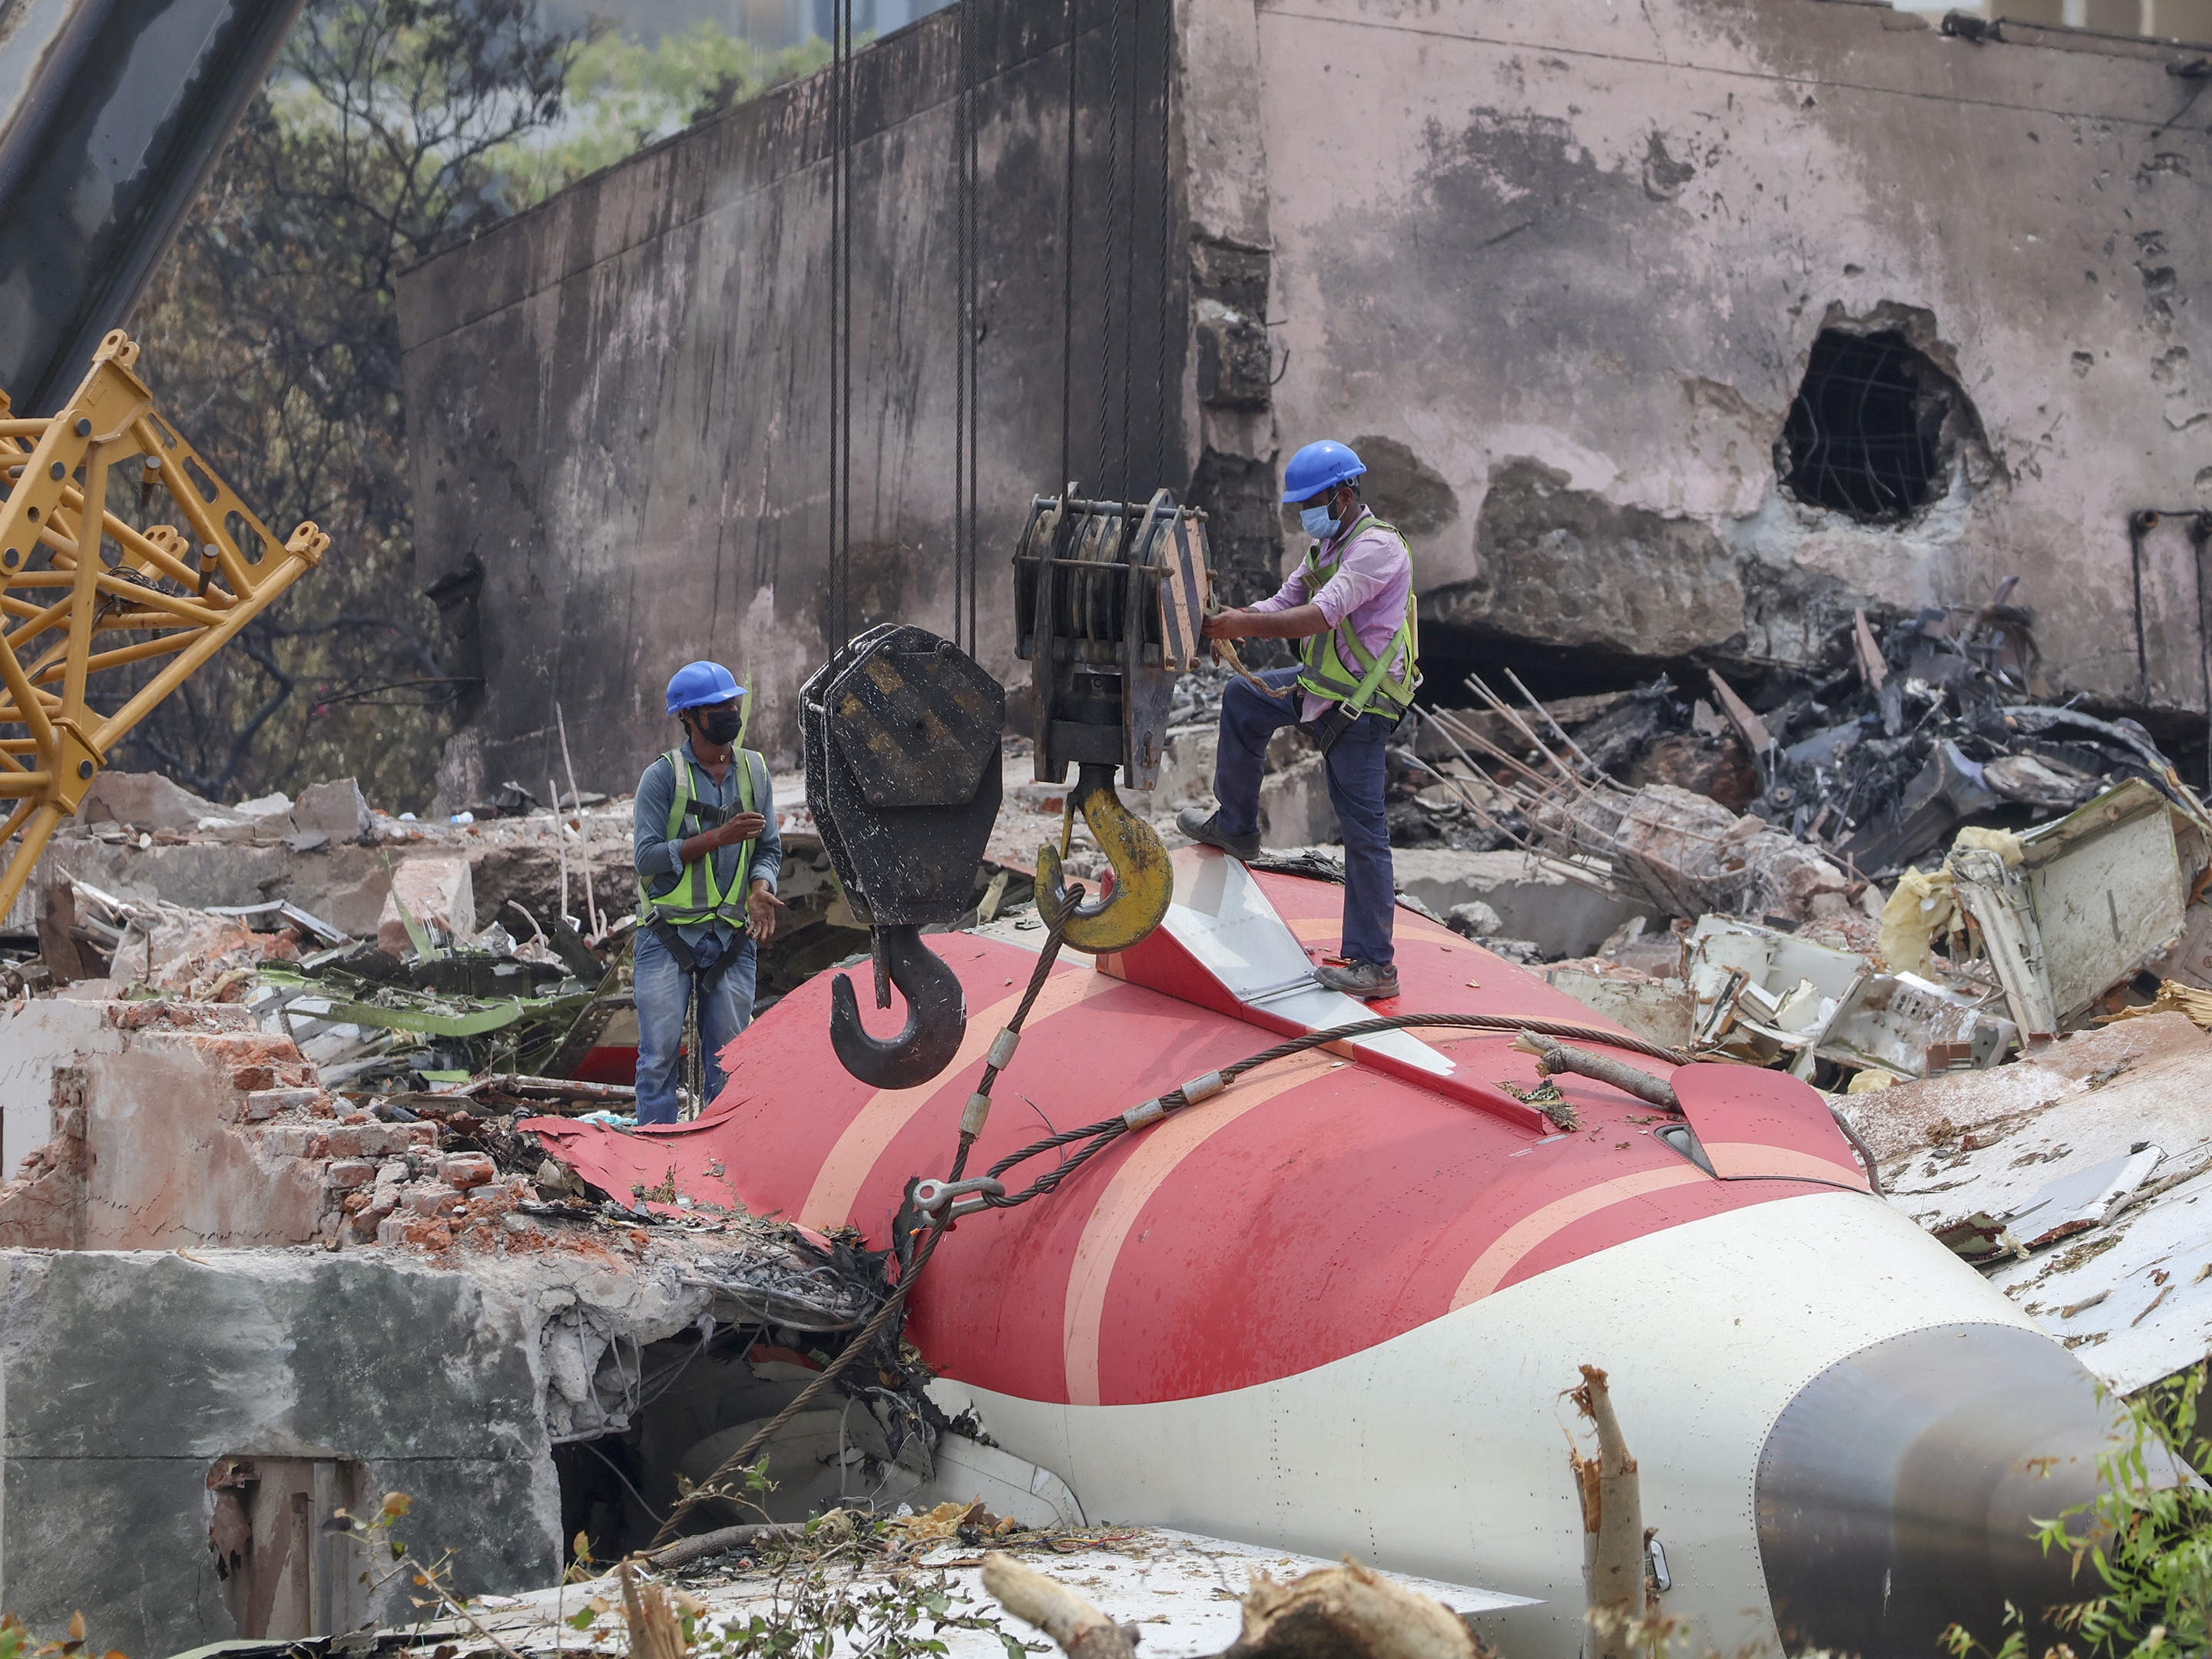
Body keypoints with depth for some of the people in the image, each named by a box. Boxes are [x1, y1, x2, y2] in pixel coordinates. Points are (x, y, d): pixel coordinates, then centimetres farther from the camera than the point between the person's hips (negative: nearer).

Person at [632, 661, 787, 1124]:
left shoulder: (753, 771, 9)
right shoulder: (663, 777, -5)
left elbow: (769, 849, 12)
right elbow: (647, 858, -11)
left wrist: (759, 889, -9)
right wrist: (718, 837, -19)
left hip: (732, 937, 4)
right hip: (668, 934, -4)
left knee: (729, 1060, 5)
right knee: (660, 1055, -5)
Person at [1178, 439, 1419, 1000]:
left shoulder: (1377, 547, -18)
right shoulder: (1328, 547, 14)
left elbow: (1319, 617, -28)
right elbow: (1283, 606, 11)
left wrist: (1245, 625, -27)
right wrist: (1232, 620, -8)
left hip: (1360, 704, -10)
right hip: (1323, 684, 10)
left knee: (1363, 828, -8)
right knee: (1243, 699, 20)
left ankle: (1373, 965, -5)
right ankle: (1235, 827, 32)